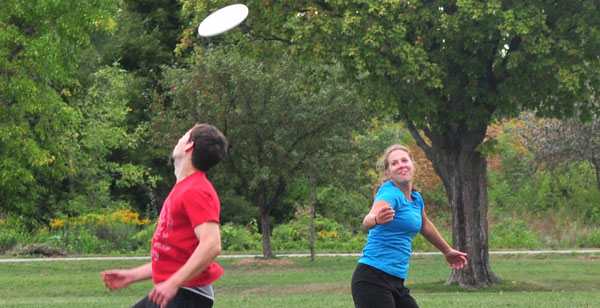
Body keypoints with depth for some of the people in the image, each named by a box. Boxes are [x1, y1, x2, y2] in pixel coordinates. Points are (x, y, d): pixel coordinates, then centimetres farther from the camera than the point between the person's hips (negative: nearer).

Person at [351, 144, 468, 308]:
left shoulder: (416, 198, 13)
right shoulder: (390, 194, -13)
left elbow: (424, 226, 34)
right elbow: (368, 221, -34)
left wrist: (447, 251, 47)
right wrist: (377, 219, -58)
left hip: (396, 281, 9)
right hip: (373, 279, -9)